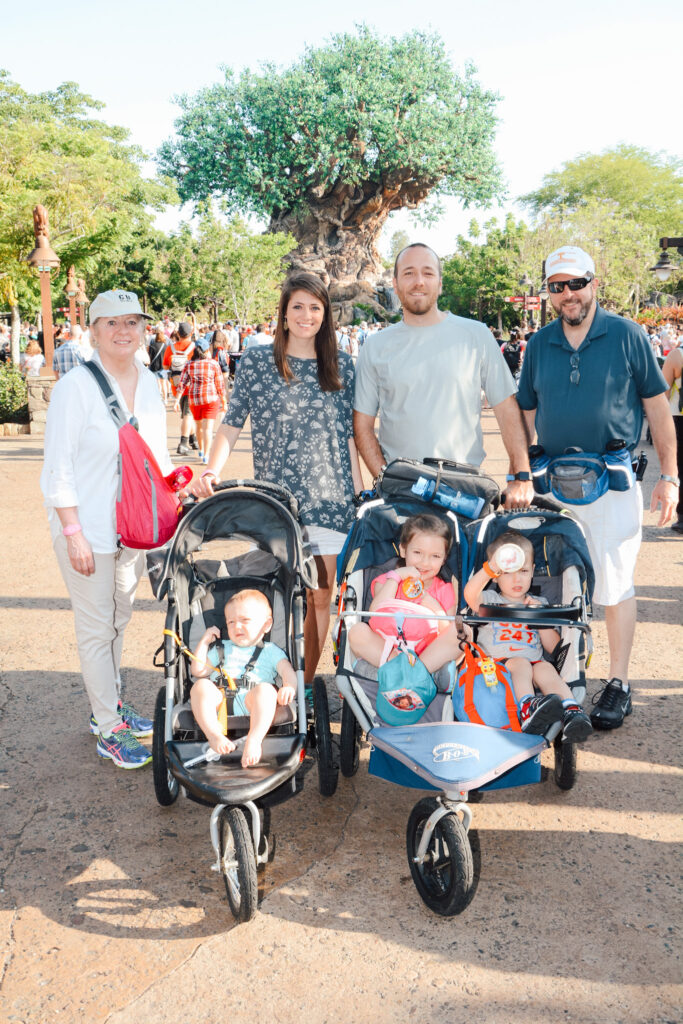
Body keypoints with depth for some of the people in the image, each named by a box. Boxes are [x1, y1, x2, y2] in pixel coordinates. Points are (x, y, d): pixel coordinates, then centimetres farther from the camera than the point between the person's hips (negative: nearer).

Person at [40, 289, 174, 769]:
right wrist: (73, 533, -17)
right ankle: (109, 729, 14)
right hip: (89, 529, -6)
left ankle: (111, 704, 35)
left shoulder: (149, 382, 6)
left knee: (119, 620, 18)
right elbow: (58, 468, -14)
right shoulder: (75, 386, -14)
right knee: (97, 629, 3)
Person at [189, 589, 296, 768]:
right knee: (200, 686, -28)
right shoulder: (222, 650, 35)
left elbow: (288, 672, 8)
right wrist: (205, 641, 26)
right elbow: (198, 671, 30)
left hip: (252, 705, -2)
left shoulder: (270, 651, 24)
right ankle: (214, 735, -42)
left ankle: (254, 740, -51)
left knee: (265, 689, -35)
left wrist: (289, 687, -16)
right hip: (219, 700, 3)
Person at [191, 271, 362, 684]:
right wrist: (212, 470, -12)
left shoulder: (342, 366, 10)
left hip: (330, 499, 2)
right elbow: (232, 422, 3)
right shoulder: (256, 360, 4)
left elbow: (349, 435, 11)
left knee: (320, 598, 5)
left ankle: (306, 684, 18)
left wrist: (360, 495, 8)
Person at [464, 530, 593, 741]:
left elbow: (554, 648, 15)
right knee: (520, 662, -32)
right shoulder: (490, 601, 14)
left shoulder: (540, 604, 22)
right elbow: (470, 595, -13)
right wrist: (490, 567, -27)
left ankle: (573, 712, -50)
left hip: (534, 663, 2)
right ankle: (527, 707, -56)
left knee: (545, 667, -30)